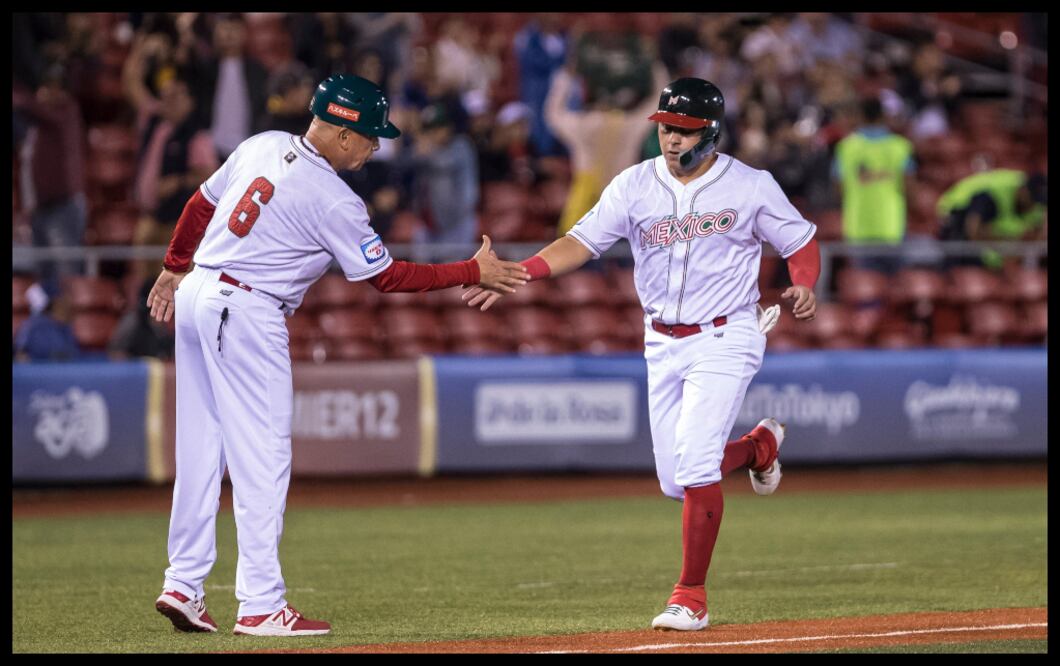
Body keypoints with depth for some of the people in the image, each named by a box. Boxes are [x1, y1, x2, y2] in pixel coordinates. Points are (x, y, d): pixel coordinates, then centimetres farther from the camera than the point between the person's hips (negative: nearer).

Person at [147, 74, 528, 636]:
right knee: (262, 459, -4)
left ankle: (182, 586, 14)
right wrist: (474, 272, -4)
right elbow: (386, 276, -9)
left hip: (196, 294, 9)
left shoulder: (261, 146, 6)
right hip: (246, 316, -8)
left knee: (201, 451, 12)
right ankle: (261, 606, -5)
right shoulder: (333, 200, -16)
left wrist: (175, 268, 31)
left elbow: (201, 204, 17)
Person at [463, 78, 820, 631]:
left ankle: (690, 597, -9)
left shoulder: (751, 187, -6)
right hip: (662, 345, 5)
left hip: (723, 341, -5)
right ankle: (760, 445, 39)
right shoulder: (634, 186, 0)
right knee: (675, 483, 8)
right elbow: (581, 242, -6)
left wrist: (803, 286, -19)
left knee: (693, 469, -19)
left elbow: (801, 242, 3)